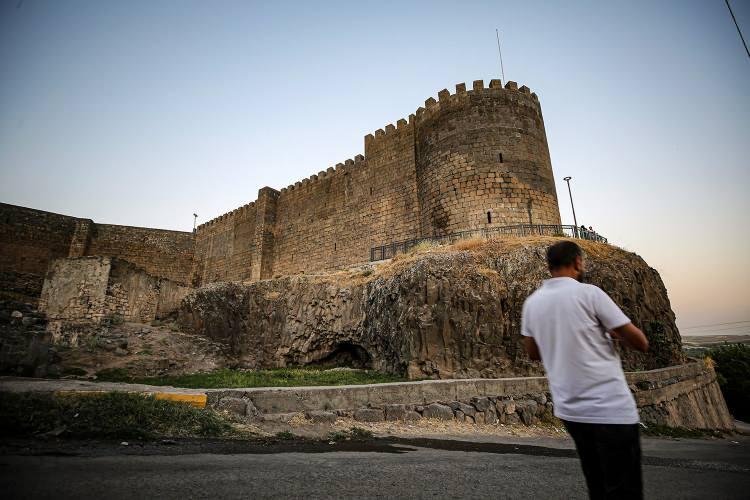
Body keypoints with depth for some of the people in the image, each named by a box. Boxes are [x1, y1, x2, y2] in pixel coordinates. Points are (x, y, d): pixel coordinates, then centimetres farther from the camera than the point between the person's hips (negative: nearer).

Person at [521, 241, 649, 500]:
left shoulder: (531, 302, 3)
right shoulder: (589, 293, -12)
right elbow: (641, 343, -7)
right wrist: (613, 333, 11)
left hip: (569, 410, 6)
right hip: (611, 409, -5)